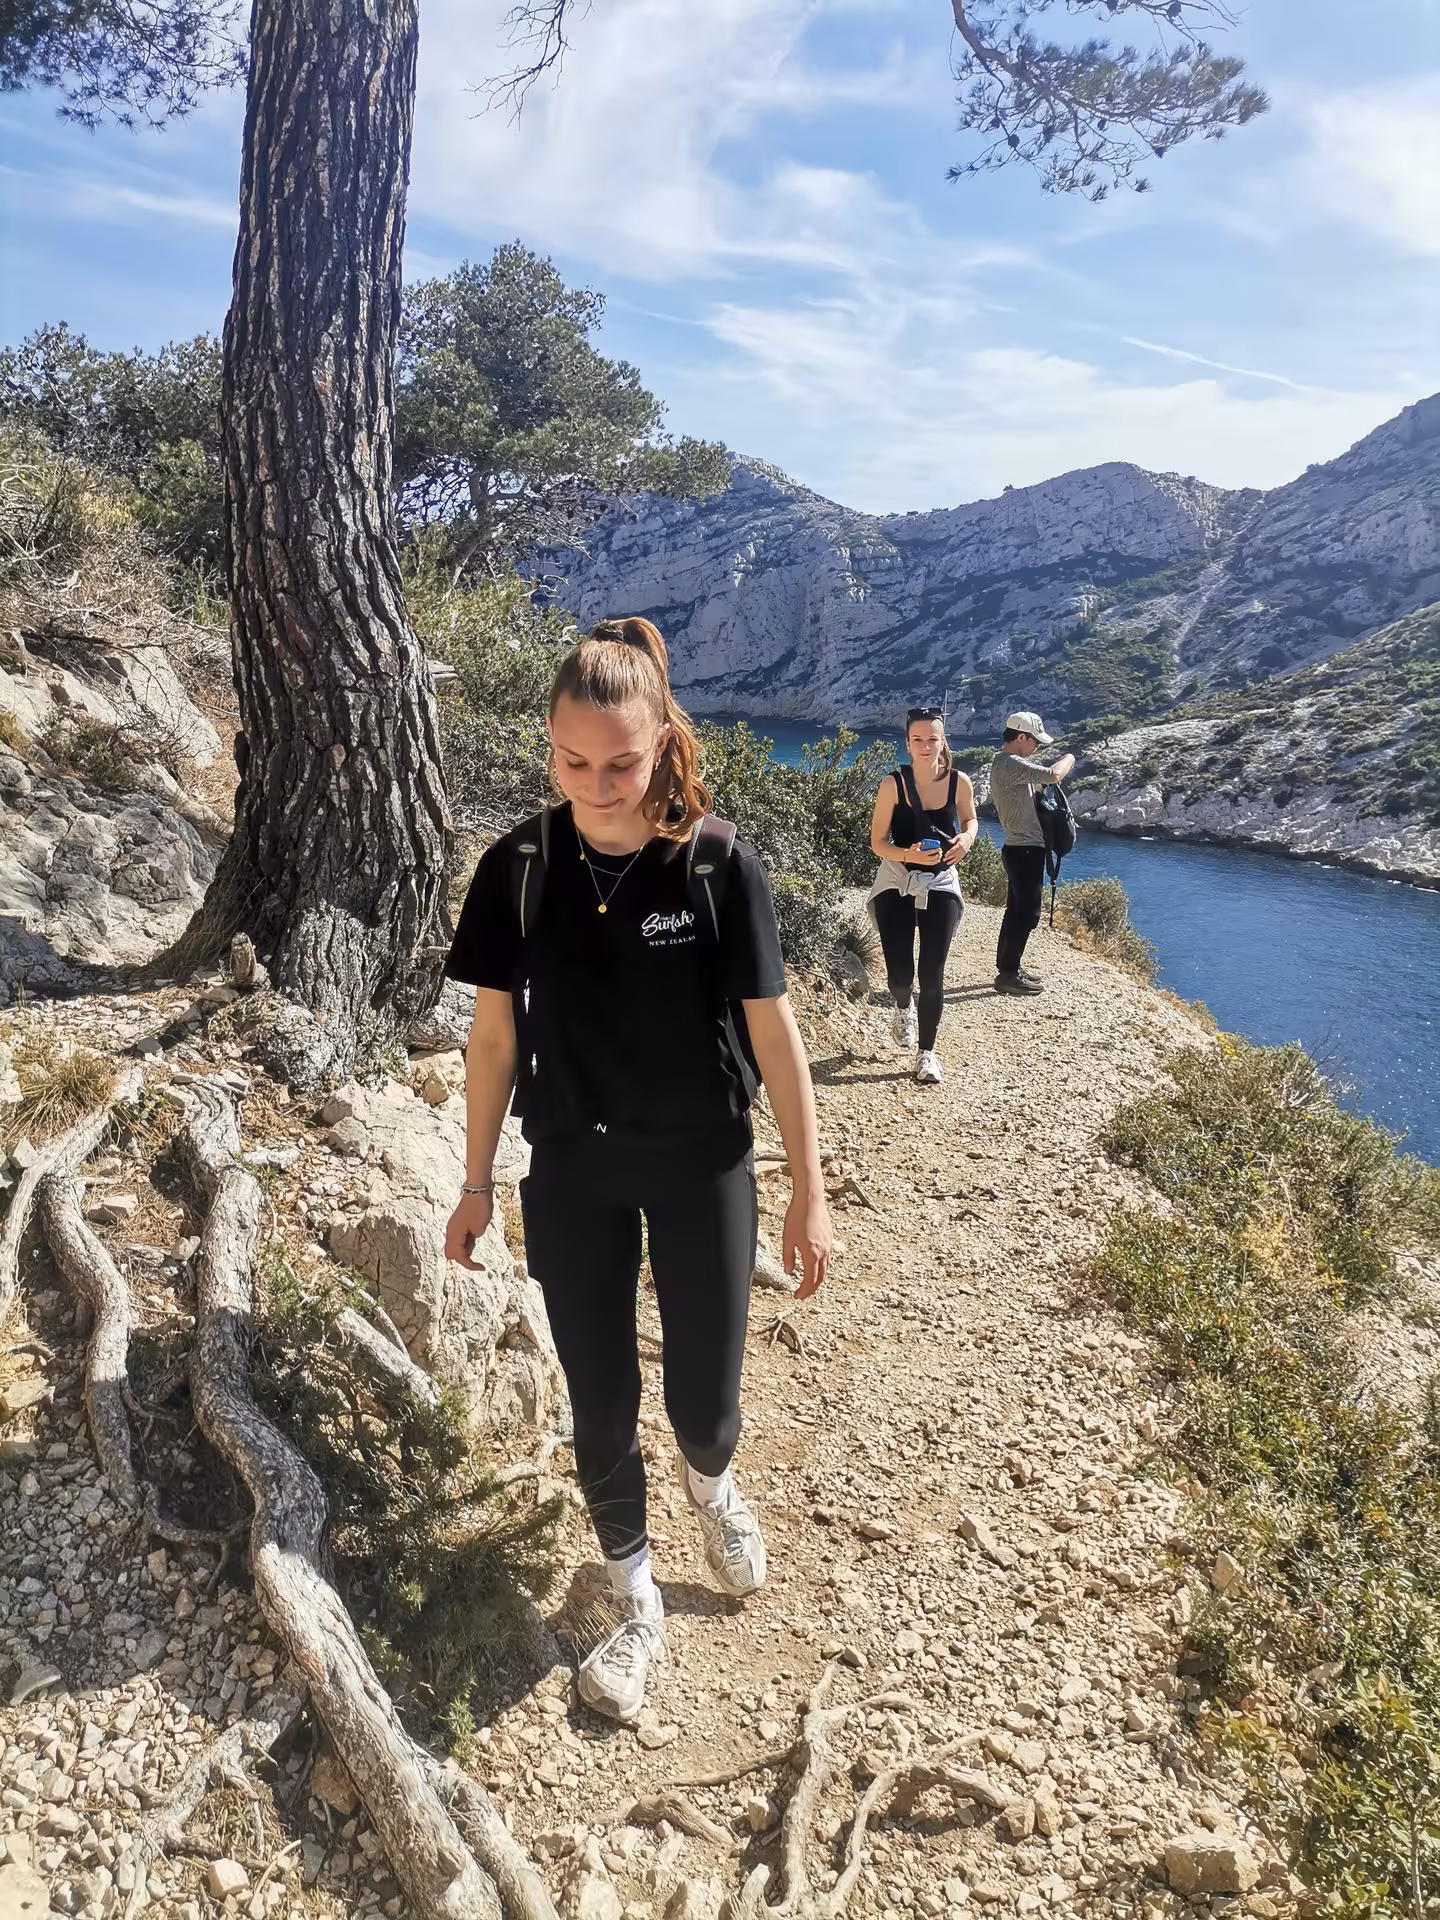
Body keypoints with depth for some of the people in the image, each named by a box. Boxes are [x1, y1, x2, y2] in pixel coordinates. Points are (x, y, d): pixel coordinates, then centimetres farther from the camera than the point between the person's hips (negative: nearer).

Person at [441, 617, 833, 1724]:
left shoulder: (721, 870, -14)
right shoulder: (518, 871, -9)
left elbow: (774, 1032, -8)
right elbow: (495, 1031, 0)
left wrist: (810, 1195, -5)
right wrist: (477, 1184, 4)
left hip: (703, 1168, -1)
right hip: (572, 1173, 2)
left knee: (705, 1404, 8)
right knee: (601, 1405, 11)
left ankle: (711, 1478, 46)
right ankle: (636, 1602, 35)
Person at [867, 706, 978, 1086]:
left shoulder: (959, 782, -8)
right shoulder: (893, 784, -14)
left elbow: (970, 818, 13)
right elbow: (877, 843, -10)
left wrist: (968, 837, -10)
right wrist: (909, 855, -29)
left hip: (941, 885, 1)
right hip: (896, 885, -1)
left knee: (932, 973, -3)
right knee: (900, 974, -1)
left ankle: (926, 1053, 12)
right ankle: (904, 1010, 37)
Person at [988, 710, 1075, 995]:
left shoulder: (1005, 763, 15)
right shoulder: (1010, 764, -19)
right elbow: (1053, 774, -28)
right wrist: (1068, 758, -8)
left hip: (1020, 848, 11)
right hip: (1025, 850, -11)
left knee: (1018, 910, 16)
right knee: (1027, 913, -6)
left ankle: (1008, 968, 24)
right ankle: (1008, 975, -1)